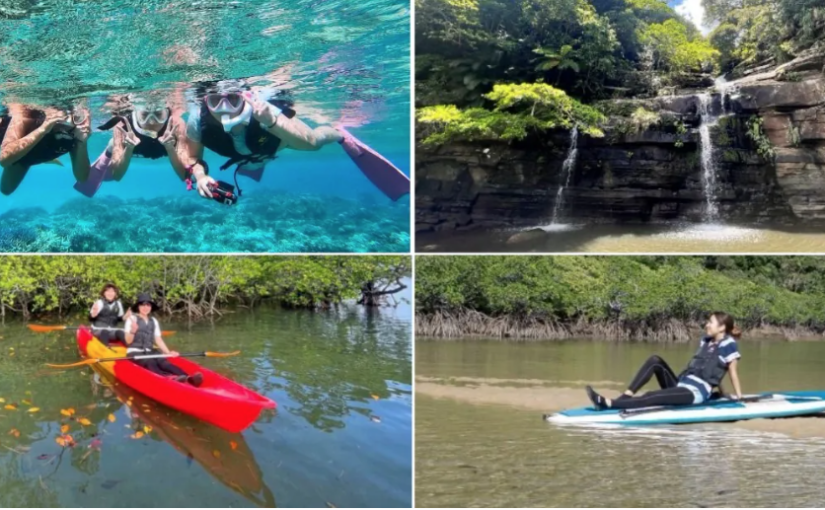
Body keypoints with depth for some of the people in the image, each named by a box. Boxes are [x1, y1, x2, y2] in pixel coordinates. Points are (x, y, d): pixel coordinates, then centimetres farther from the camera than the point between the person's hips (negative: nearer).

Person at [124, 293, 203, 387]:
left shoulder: (154, 321, 16)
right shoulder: (132, 319, 0)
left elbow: (158, 340, 13)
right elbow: (128, 341, -6)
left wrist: (168, 352, 0)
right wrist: (132, 331, -26)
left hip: (150, 352, 4)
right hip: (135, 353, -4)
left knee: (164, 363, -27)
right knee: (151, 364, -35)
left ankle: (188, 377, -58)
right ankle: (169, 378, -69)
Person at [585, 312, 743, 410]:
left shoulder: (728, 344, -6)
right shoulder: (705, 341, 18)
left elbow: (733, 371, -2)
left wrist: (738, 396, 1)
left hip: (697, 393, -8)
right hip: (681, 386, 9)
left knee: (652, 397, -27)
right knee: (655, 361, -9)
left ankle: (609, 404, -39)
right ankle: (626, 397, -22)